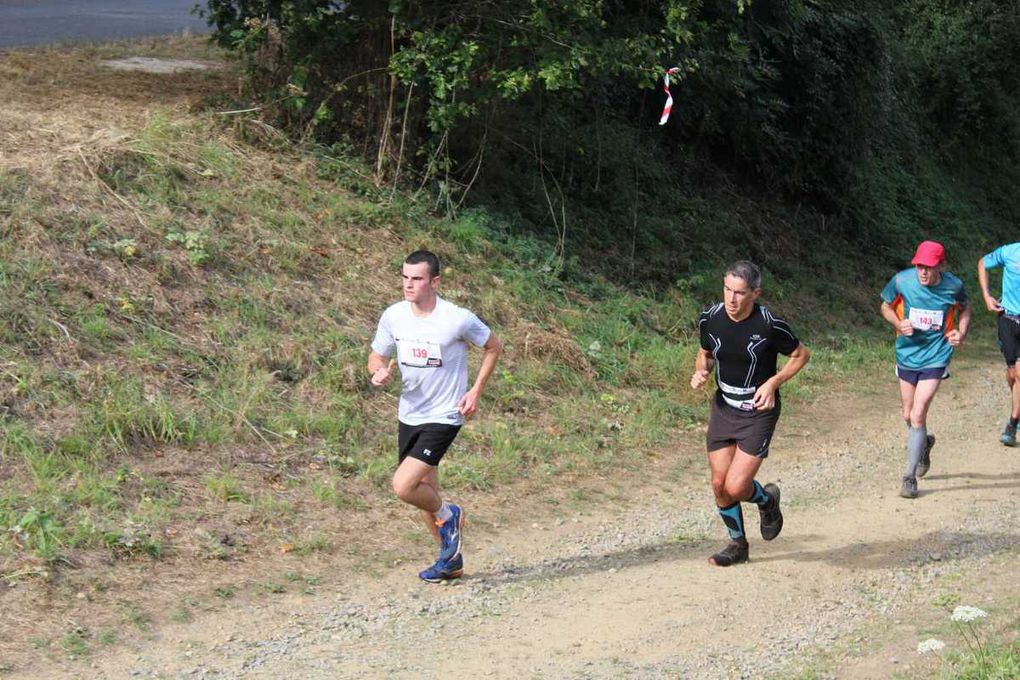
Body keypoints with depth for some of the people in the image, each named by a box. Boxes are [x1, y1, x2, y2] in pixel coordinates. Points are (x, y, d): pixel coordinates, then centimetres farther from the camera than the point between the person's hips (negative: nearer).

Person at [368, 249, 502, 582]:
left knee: (403, 486, -19)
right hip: (409, 415, 6)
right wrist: (379, 372, -15)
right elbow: (376, 356, 9)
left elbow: (493, 346, 0)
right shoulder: (393, 316, -5)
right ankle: (451, 559, 35)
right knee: (424, 491, 15)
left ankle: (448, 514, 13)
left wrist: (476, 390, -6)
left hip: (443, 417, -6)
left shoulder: (458, 319, -17)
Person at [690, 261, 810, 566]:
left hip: (759, 411, -4)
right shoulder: (710, 318, -6)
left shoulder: (770, 325, -19)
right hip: (723, 407, 5)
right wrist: (701, 371, -8)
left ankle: (767, 500, 25)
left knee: (736, 487, -11)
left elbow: (801, 354, -3)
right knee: (719, 484, 5)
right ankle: (737, 544, 30)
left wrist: (772, 383, -15)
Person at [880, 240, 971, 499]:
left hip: (935, 358, -3)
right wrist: (898, 324, -15)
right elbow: (886, 306, 4)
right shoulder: (902, 281, -14)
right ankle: (924, 443, 51)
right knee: (908, 415, 17)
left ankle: (910, 477, -6)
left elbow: (964, 309, 9)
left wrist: (961, 333, -9)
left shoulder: (953, 286, -13)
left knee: (918, 415, -13)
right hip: (907, 354, 3)